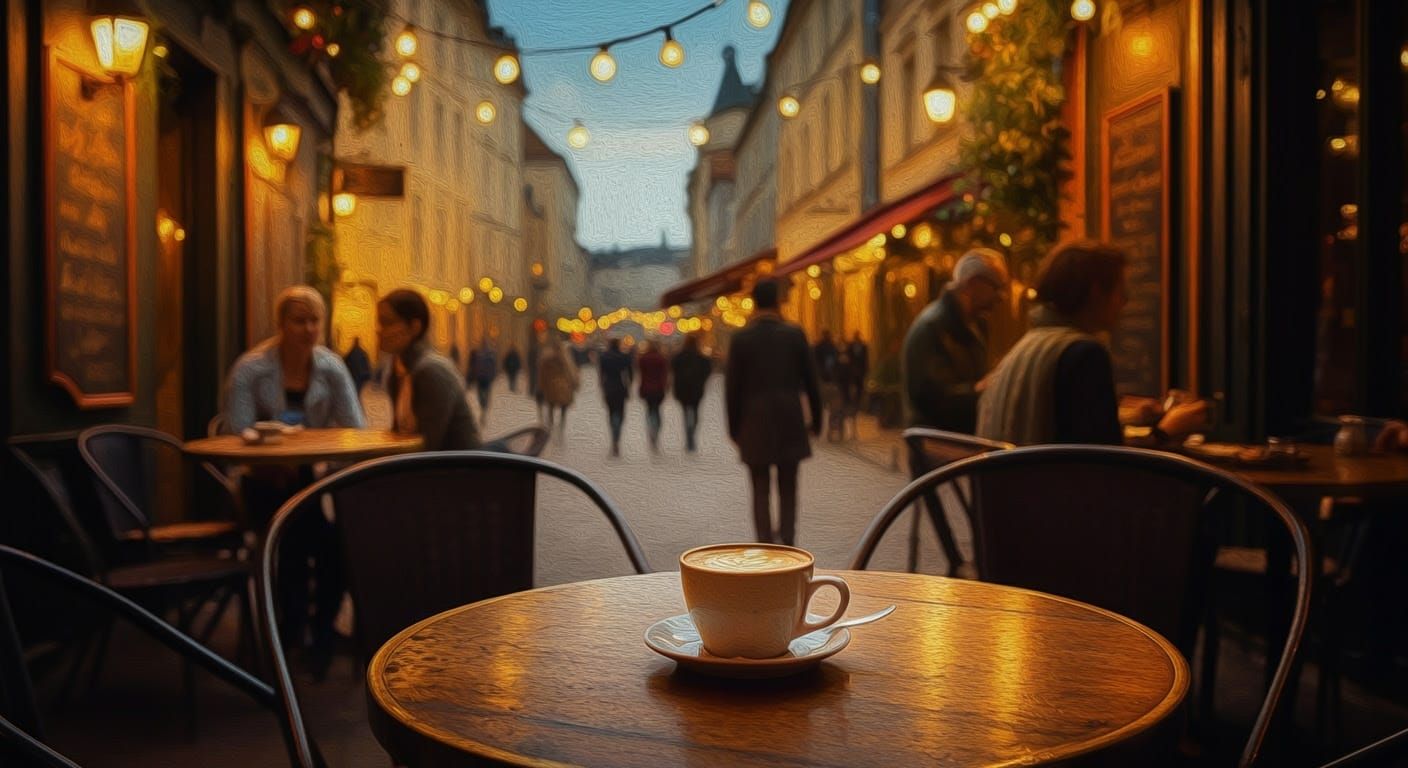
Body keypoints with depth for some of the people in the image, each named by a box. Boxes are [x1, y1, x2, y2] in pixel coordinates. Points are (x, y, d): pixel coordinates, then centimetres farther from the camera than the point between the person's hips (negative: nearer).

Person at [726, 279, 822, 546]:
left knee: (761, 491, 6)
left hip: (755, 424, -1)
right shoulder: (795, 334, -2)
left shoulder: (741, 338, -5)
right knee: (788, 489, 11)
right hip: (789, 423, 1)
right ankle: (787, 543, 3)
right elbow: (810, 380, 1)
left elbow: (732, 386, -4)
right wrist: (816, 418, 12)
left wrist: (733, 427, 5)